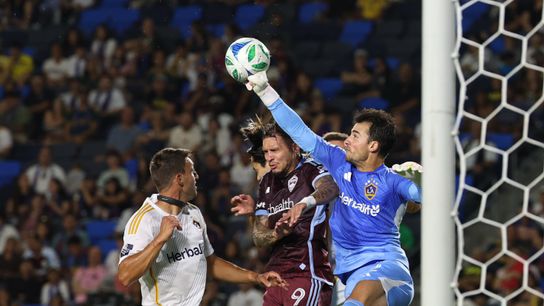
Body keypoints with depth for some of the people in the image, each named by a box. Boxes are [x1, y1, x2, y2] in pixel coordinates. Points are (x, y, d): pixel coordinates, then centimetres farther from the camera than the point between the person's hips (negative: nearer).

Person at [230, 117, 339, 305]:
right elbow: (259, 237, 13)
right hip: (277, 276, 8)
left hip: (307, 274, -8)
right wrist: (278, 234, -11)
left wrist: (305, 202, -51)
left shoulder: (310, 169, -6)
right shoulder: (267, 182, 16)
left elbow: (331, 188, -31)